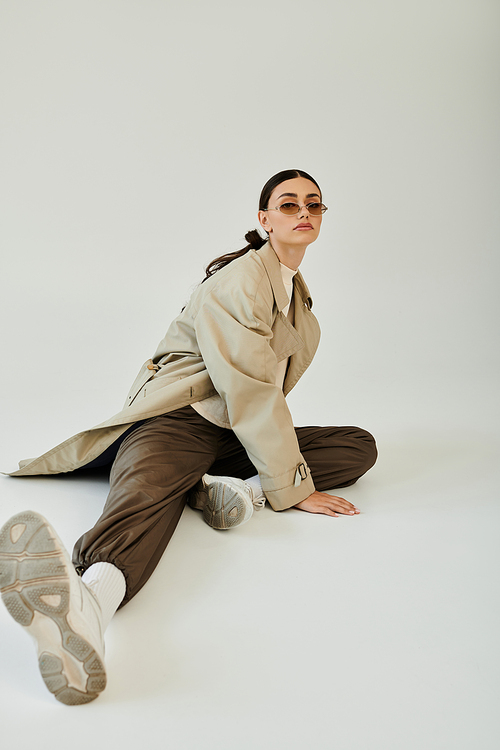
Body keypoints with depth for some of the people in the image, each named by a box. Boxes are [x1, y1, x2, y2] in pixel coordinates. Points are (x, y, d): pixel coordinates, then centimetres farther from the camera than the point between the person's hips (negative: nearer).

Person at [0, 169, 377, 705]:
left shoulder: (297, 289, 18)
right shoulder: (237, 281, -10)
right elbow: (250, 393, -18)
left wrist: (262, 483, 28)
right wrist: (294, 486, -17)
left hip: (242, 435, 9)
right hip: (178, 418, -8)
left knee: (360, 447, -5)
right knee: (146, 495, -41)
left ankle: (240, 487, -25)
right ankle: (86, 604, -74)